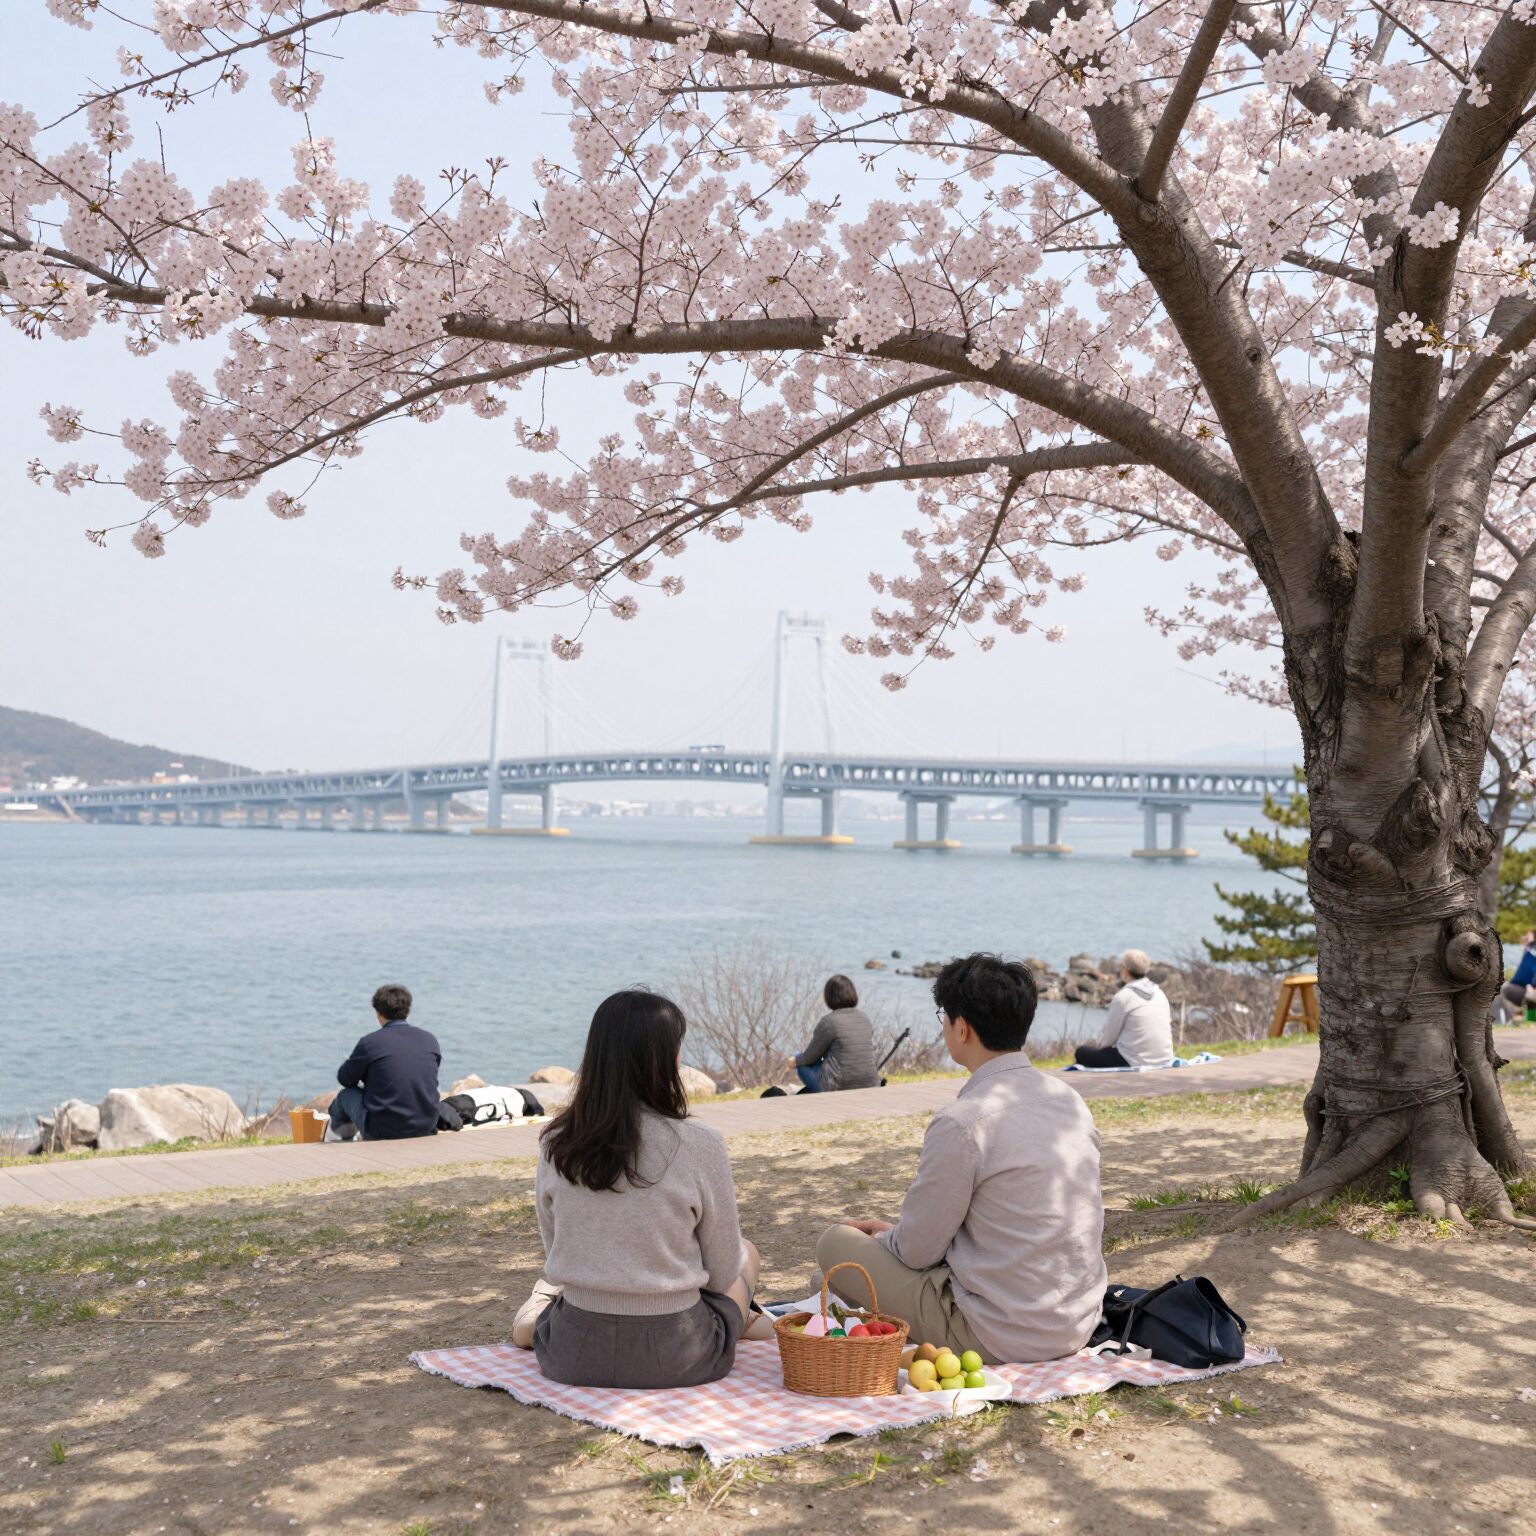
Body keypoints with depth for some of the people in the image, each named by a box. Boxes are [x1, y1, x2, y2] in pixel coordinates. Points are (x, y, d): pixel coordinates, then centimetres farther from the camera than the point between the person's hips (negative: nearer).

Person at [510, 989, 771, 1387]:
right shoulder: (700, 1145, -17)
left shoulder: (556, 1144, -6)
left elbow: (557, 1253, 7)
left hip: (573, 1355, 3)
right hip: (675, 1359, -3)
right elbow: (722, 1274, -6)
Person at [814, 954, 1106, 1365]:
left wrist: (884, 1237, 14)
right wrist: (894, 1230, 19)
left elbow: (916, 1251, -10)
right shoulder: (1068, 1099, 4)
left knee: (835, 1243, 5)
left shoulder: (962, 1123, -21)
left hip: (1002, 1337, -8)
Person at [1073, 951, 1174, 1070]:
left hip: (1134, 1063, -7)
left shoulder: (1123, 997, -11)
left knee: (1081, 1052, 10)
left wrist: (1096, 1043, 18)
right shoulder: (1159, 992, 9)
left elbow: (1107, 1039, -5)